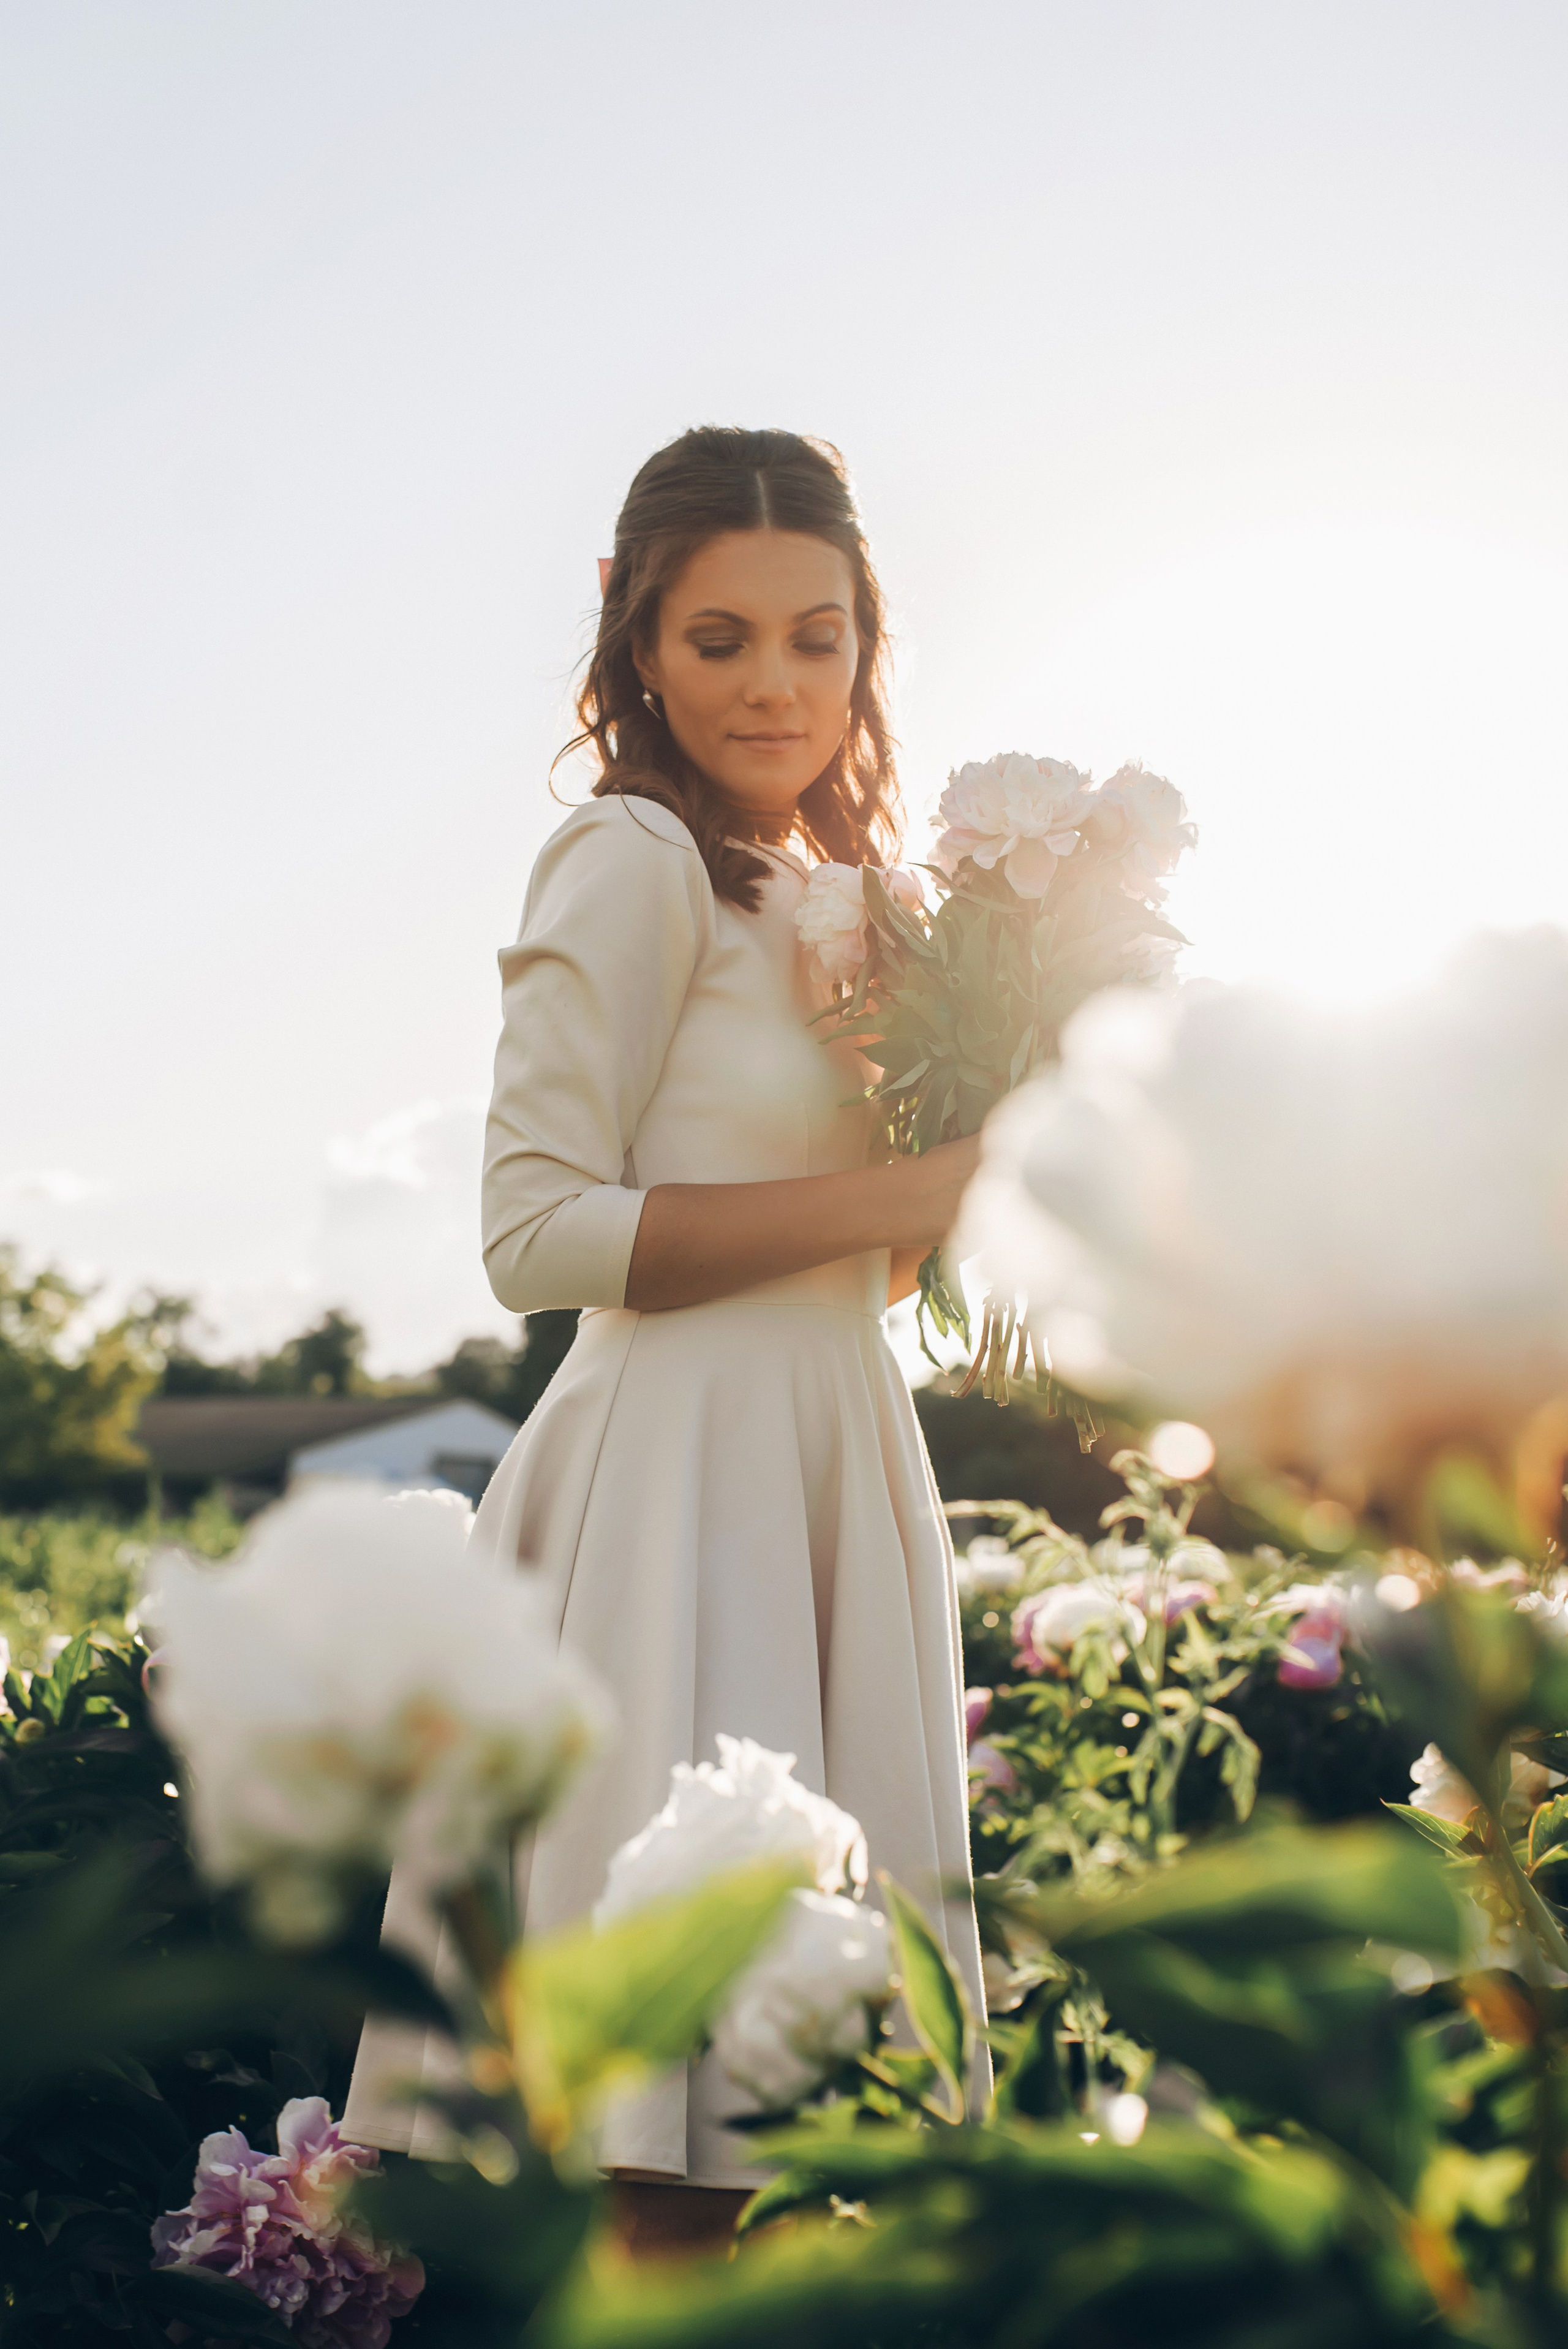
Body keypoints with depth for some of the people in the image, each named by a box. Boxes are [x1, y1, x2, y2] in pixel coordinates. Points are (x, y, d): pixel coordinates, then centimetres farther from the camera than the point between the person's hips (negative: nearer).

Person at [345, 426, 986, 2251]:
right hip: (682, 1473, -8)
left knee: (777, 2100, 8)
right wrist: (899, 1192, -13)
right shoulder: (637, 857, -6)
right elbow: (537, 1233, -14)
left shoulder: (809, 898, 19)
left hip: (820, 1466, 8)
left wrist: (982, 1180, 8)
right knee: (654, 2164, -9)